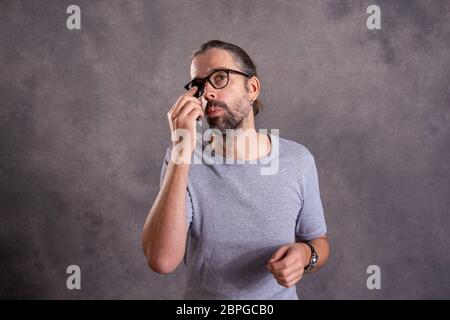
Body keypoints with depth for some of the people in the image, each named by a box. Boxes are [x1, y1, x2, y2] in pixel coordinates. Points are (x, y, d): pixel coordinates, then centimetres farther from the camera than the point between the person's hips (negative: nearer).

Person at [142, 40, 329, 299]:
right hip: (202, 295, 0)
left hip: (280, 294, 0)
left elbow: (318, 240, 3)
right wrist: (182, 152, -31)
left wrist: (306, 254, -20)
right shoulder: (181, 159, -14)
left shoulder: (298, 160, -11)